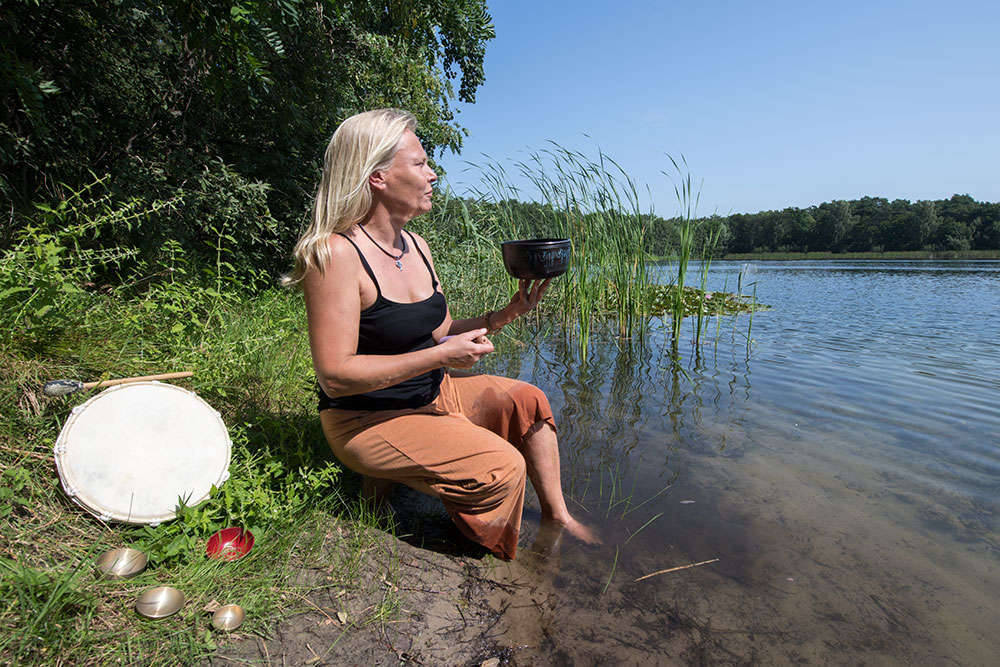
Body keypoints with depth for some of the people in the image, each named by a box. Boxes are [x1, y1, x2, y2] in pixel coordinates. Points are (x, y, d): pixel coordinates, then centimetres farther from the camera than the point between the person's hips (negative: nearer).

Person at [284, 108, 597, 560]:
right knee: (502, 465, -20)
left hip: (432, 395, 8)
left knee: (525, 400, 1)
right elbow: (335, 376, -25)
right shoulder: (336, 255, -22)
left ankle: (556, 515, 15)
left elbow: (440, 333, 10)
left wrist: (509, 312, -3)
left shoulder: (416, 246, 5)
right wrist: (441, 356, -26)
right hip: (367, 418, -8)